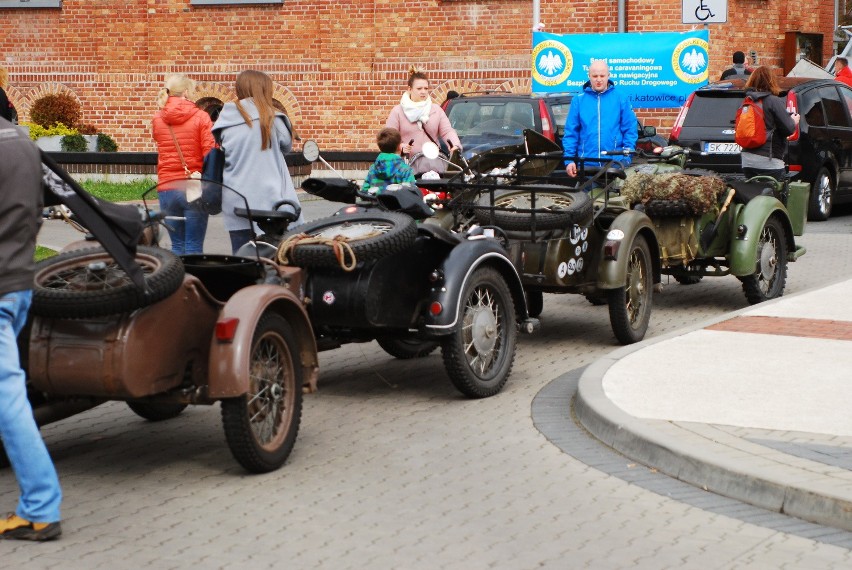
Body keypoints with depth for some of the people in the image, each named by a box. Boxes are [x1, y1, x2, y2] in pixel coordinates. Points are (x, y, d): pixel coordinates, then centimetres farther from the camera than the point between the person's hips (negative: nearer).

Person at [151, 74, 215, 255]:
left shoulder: (157, 119, 5)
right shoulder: (201, 117, -7)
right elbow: (210, 153, -11)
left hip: (167, 188, 4)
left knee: (177, 245, 12)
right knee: (194, 247, -1)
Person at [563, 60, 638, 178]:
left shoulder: (620, 99, 3)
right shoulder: (579, 100, 6)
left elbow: (630, 130, 3)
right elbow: (571, 132, 5)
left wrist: (626, 156, -6)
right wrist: (569, 159, -2)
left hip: (615, 164, -1)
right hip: (587, 164, 1)